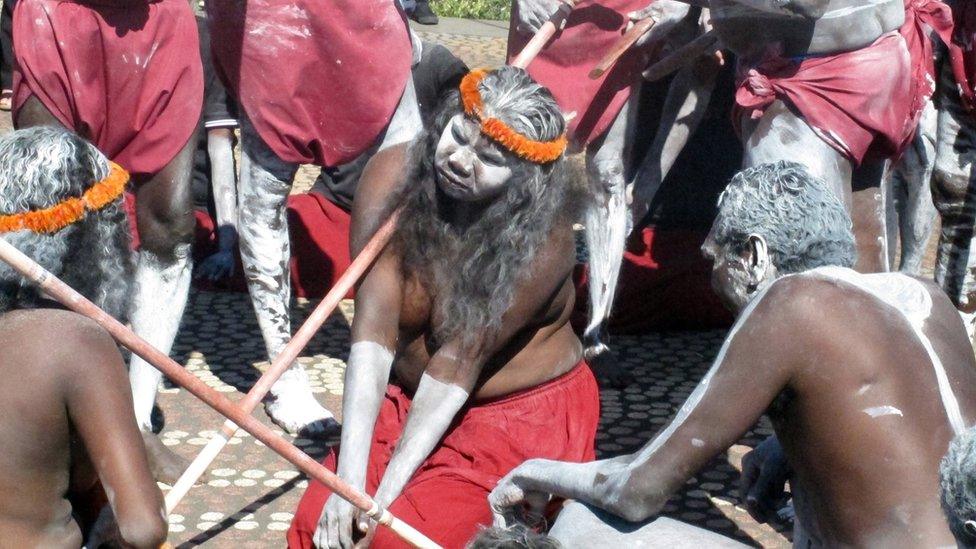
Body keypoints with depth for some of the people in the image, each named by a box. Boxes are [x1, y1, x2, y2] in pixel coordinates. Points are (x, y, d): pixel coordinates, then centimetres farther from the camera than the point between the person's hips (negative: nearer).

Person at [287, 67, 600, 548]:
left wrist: (387, 492, -26)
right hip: (408, 399, 4)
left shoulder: (541, 241, -23)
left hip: (515, 415, -4)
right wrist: (350, 474, -27)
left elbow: (459, 362, -25)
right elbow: (372, 337, -20)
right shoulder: (410, 196, -13)